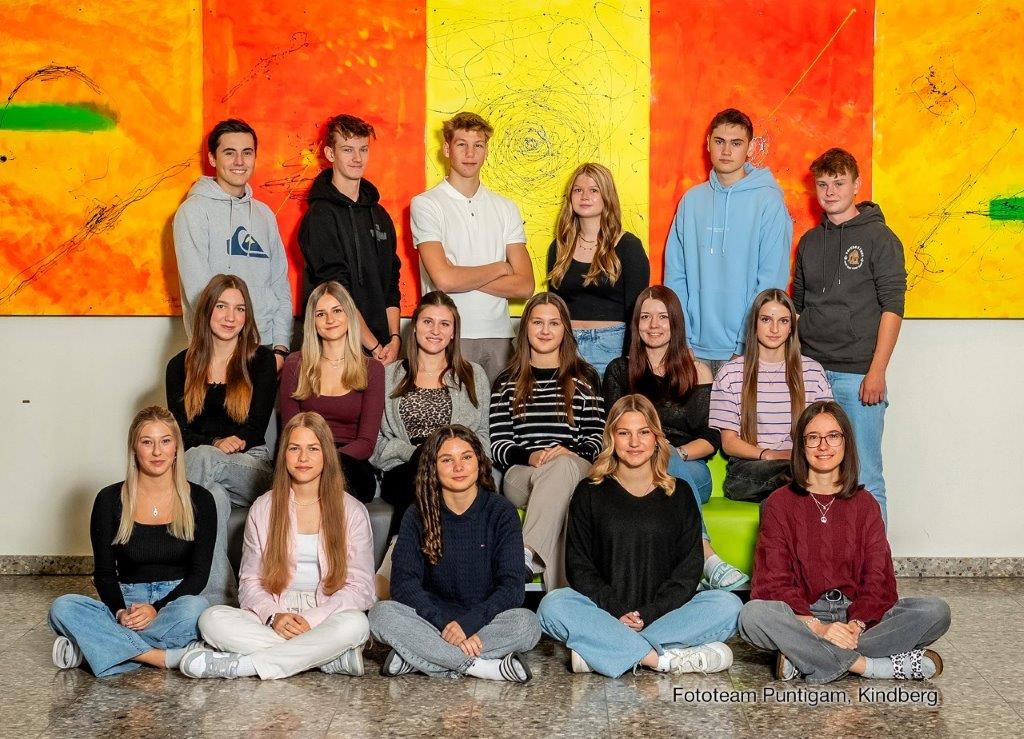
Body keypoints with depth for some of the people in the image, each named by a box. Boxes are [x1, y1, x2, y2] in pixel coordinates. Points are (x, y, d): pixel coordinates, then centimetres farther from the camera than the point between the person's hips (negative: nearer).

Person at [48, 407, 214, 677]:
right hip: (127, 601, 1)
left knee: (194, 608, -37)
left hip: (177, 598, -1)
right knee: (62, 607, -26)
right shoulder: (110, 500, 3)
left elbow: (199, 574, -2)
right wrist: (120, 611, -18)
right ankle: (163, 657, -30)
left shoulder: (199, 500, 1)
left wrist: (156, 609, -18)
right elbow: (104, 572, 3)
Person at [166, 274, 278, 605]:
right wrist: (217, 443, -16)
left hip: (253, 468, -1)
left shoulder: (261, 360, 8)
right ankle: (218, 600, -39)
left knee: (201, 458, -34)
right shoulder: (181, 366, 12)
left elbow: (256, 429, 2)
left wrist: (219, 448, -16)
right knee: (215, 499, -36)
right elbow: (179, 432, 5)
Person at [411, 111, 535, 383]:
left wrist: (463, 278, -7)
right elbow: (444, 279, -14)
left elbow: (525, 286, 3)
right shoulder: (426, 205, -1)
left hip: (499, 337, 4)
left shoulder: (506, 208, 13)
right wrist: (499, 268, 1)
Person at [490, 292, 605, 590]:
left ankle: (528, 553, -50)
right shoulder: (507, 383, 21)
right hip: (521, 475, 0)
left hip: (575, 470, 0)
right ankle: (560, 594, -48)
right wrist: (530, 457, -13)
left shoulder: (584, 378, 20)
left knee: (562, 466, -39)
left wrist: (571, 453, -14)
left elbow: (597, 437, 9)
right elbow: (497, 444, 10)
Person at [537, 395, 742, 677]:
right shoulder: (590, 493, 8)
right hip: (604, 612, -1)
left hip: (663, 612, 1)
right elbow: (578, 566, 2)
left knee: (728, 605, -26)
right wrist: (617, 613, -13)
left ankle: (601, 652, -28)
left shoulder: (679, 493, 9)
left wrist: (650, 614, -12)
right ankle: (666, 659, -32)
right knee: (553, 605, -29)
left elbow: (689, 569, 3)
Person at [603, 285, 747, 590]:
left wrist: (676, 454, -14)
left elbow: (712, 439, 7)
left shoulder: (697, 371, 15)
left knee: (665, 460, -36)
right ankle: (708, 558, -49)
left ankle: (703, 562, -45)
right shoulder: (619, 371, 18)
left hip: (691, 469, 0)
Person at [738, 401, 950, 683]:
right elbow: (774, 581, -5)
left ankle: (803, 658, -29)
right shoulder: (780, 503, 4)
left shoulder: (864, 504, 12)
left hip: (857, 614, 3)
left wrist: (855, 625, -19)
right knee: (753, 615, -34)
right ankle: (869, 665, -30)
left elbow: (877, 578, 3)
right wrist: (817, 627, -23)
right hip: (800, 615, -3)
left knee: (936, 611, -22)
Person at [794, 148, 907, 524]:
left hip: (858, 376, -5)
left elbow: (892, 307, -7)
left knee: (864, 479, -3)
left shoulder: (879, 238, -1)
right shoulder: (810, 241, 15)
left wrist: (877, 371, -14)